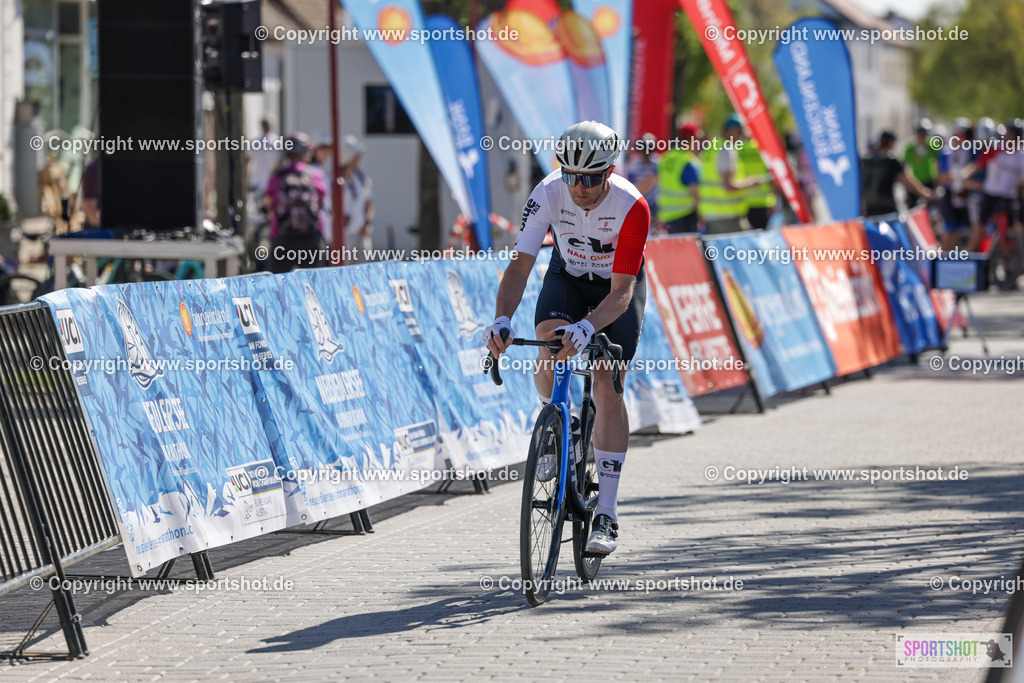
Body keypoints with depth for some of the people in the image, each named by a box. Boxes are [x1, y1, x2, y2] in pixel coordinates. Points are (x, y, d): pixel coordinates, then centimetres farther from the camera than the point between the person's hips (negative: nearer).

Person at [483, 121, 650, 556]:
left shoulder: (632, 207, -34)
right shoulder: (548, 194, -28)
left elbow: (621, 292, -35)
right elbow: (520, 264, -30)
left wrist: (587, 327, -54)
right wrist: (502, 320, -48)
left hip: (618, 287, -2)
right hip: (568, 278, 2)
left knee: (606, 386, -16)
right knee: (550, 343, -29)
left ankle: (606, 514, -12)